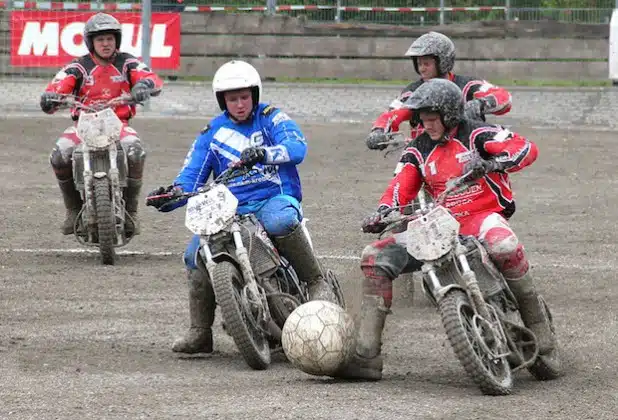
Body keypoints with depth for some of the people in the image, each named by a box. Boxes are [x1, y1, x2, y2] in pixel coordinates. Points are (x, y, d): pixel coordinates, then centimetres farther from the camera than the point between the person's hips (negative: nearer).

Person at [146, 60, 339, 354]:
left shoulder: (271, 118, 5)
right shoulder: (212, 133, 16)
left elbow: (297, 147, -14)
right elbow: (192, 176, 9)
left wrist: (265, 153, -35)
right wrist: (171, 194, -14)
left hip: (274, 200, -4)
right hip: (230, 210, 4)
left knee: (278, 221, -40)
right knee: (195, 253, -19)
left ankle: (316, 283, -26)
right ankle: (200, 333, -7)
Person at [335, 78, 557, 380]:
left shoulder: (476, 135, -3)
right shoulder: (420, 149, 15)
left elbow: (526, 149, -13)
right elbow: (402, 186, 7)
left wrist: (490, 164, -29)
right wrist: (383, 213, -14)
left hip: (481, 216, -6)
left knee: (504, 247, -42)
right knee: (376, 257, -8)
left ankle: (538, 327, -24)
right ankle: (365, 358, -12)